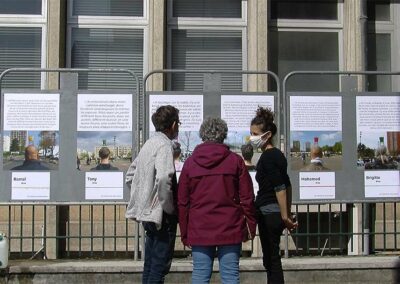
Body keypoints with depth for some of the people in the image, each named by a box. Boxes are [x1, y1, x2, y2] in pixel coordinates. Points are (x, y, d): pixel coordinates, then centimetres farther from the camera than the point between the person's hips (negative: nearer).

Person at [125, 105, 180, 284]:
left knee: (150, 265, 16)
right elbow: (163, 178, -29)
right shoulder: (164, 144, -14)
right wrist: (169, 208, -17)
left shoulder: (149, 143, 14)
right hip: (161, 215, -9)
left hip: (148, 213, 9)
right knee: (160, 266, -3)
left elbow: (130, 176, 20)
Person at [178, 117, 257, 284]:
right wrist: (251, 226, 8)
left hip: (199, 231, 1)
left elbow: (182, 202, 5)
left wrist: (184, 233, 11)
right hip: (230, 229, -1)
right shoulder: (235, 161, 0)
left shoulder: (190, 162, 4)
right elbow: (247, 198, -1)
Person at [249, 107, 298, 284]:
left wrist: (285, 216, -17)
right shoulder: (277, 154, 13)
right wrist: (287, 215, 18)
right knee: (272, 259, 15)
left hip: (269, 213, -9)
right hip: (276, 214, 9)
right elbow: (287, 186, 16)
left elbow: (279, 187, -20)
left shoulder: (267, 157, -14)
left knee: (270, 260, -2)